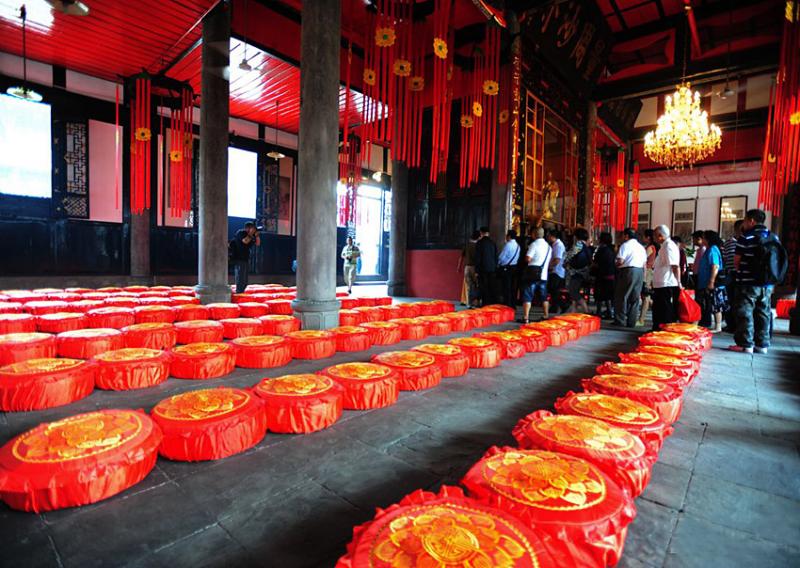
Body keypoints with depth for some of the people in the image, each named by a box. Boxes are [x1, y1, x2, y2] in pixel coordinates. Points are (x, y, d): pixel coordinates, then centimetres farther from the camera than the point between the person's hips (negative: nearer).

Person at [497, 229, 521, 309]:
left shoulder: (508, 244, -16)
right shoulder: (517, 245, 8)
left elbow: (501, 257, -14)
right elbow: (517, 257, 14)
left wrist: (498, 265, 2)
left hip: (506, 268, -8)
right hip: (514, 266, 8)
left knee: (506, 288, -3)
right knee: (511, 287, 13)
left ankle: (507, 305, -2)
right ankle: (513, 305, 19)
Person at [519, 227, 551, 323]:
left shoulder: (534, 244, -9)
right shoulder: (548, 246, 15)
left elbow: (528, 258, -16)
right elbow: (549, 262, 18)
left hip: (533, 273, -7)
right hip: (543, 274, 7)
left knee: (527, 296, -4)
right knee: (543, 297, 15)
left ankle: (525, 318, -8)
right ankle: (546, 316, 20)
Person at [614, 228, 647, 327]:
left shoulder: (625, 245, -5)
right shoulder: (641, 247, 19)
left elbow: (620, 261, -15)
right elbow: (645, 263, 15)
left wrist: (616, 265, 6)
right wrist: (643, 277, 17)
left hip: (628, 271, -7)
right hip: (640, 271, 7)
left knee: (621, 297, -2)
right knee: (635, 298, 8)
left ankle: (620, 320, -3)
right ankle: (631, 322, 9)